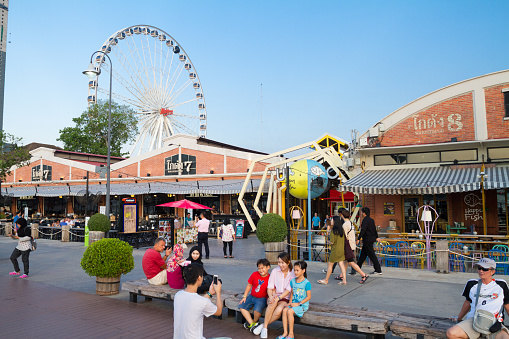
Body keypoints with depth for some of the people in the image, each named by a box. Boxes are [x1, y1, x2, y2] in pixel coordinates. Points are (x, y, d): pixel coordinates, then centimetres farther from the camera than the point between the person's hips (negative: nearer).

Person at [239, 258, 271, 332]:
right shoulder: (255, 274, 1)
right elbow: (249, 285, 9)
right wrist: (244, 297, 5)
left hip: (262, 298, -5)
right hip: (252, 296, 5)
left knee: (257, 309, -31)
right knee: (241, 306, -14)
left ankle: (255, 321, 4)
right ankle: (252, 324, -11)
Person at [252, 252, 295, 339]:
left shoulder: (292, 274, -3)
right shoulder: (275, 271, 0)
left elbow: (288, 290, -10)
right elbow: (269, 288, -1)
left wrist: (278, 298, -25)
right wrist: (271, 297, -21)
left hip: (284, 298, -1)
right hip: (273, 296, 1)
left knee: (279, 310, -33)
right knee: (273, 303, -35)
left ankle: (263, 325, -15)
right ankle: (265, 328, -23)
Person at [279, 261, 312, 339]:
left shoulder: (306, 283, -11)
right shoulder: (292, 281, 8)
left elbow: (309, 297, -10)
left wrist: (298, 303, -15)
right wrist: (290, 302, 0)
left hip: (303, 305, -6)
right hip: (294, 303, 6)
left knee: (290, 311, -27)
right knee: (284, 310, -22)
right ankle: (285, 332, -15)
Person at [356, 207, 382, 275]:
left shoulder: (365, 220, -16)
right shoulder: (371, 220, 12)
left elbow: (363, 230, -24)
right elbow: (375, 229, 22)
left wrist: (359, 239, -22)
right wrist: (377, 237, 31)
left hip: (367, 240, -10)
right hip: (371, 239, 10)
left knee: (372, 255, -6)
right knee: (363, 254, 16)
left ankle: (378, 270, -3)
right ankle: (358, 267, 25)